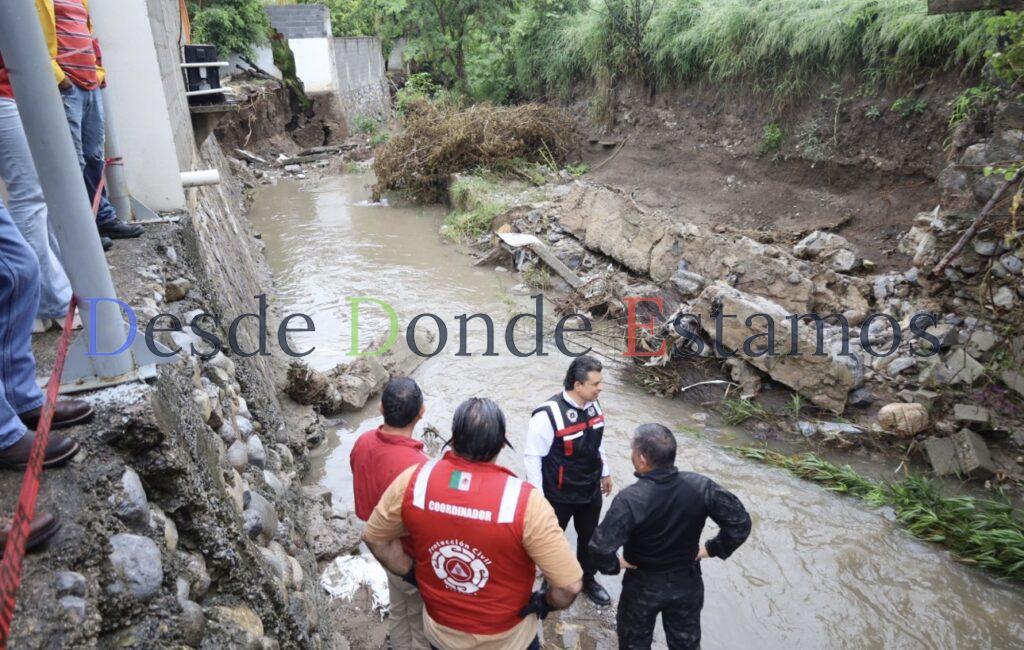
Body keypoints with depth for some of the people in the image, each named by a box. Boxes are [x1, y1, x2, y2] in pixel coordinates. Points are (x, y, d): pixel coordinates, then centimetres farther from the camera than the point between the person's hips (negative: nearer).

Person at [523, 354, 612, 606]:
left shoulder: (593, 406, -7)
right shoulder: (548, 415, -29)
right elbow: (532, 456, -21)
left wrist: (605, 472, 19)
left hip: (591, 491, 6)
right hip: (559, 496, -6)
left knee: (590, 538, 24)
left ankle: (588, 579, 50)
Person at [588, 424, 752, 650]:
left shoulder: (629, 500, -31)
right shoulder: (700, 486, -21)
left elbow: (601, 549, -35)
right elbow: (740, 523, -14)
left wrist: (615, 565, -14)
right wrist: (713, 548, -2)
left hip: (643, 585, -3)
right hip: (687, 582, 3)